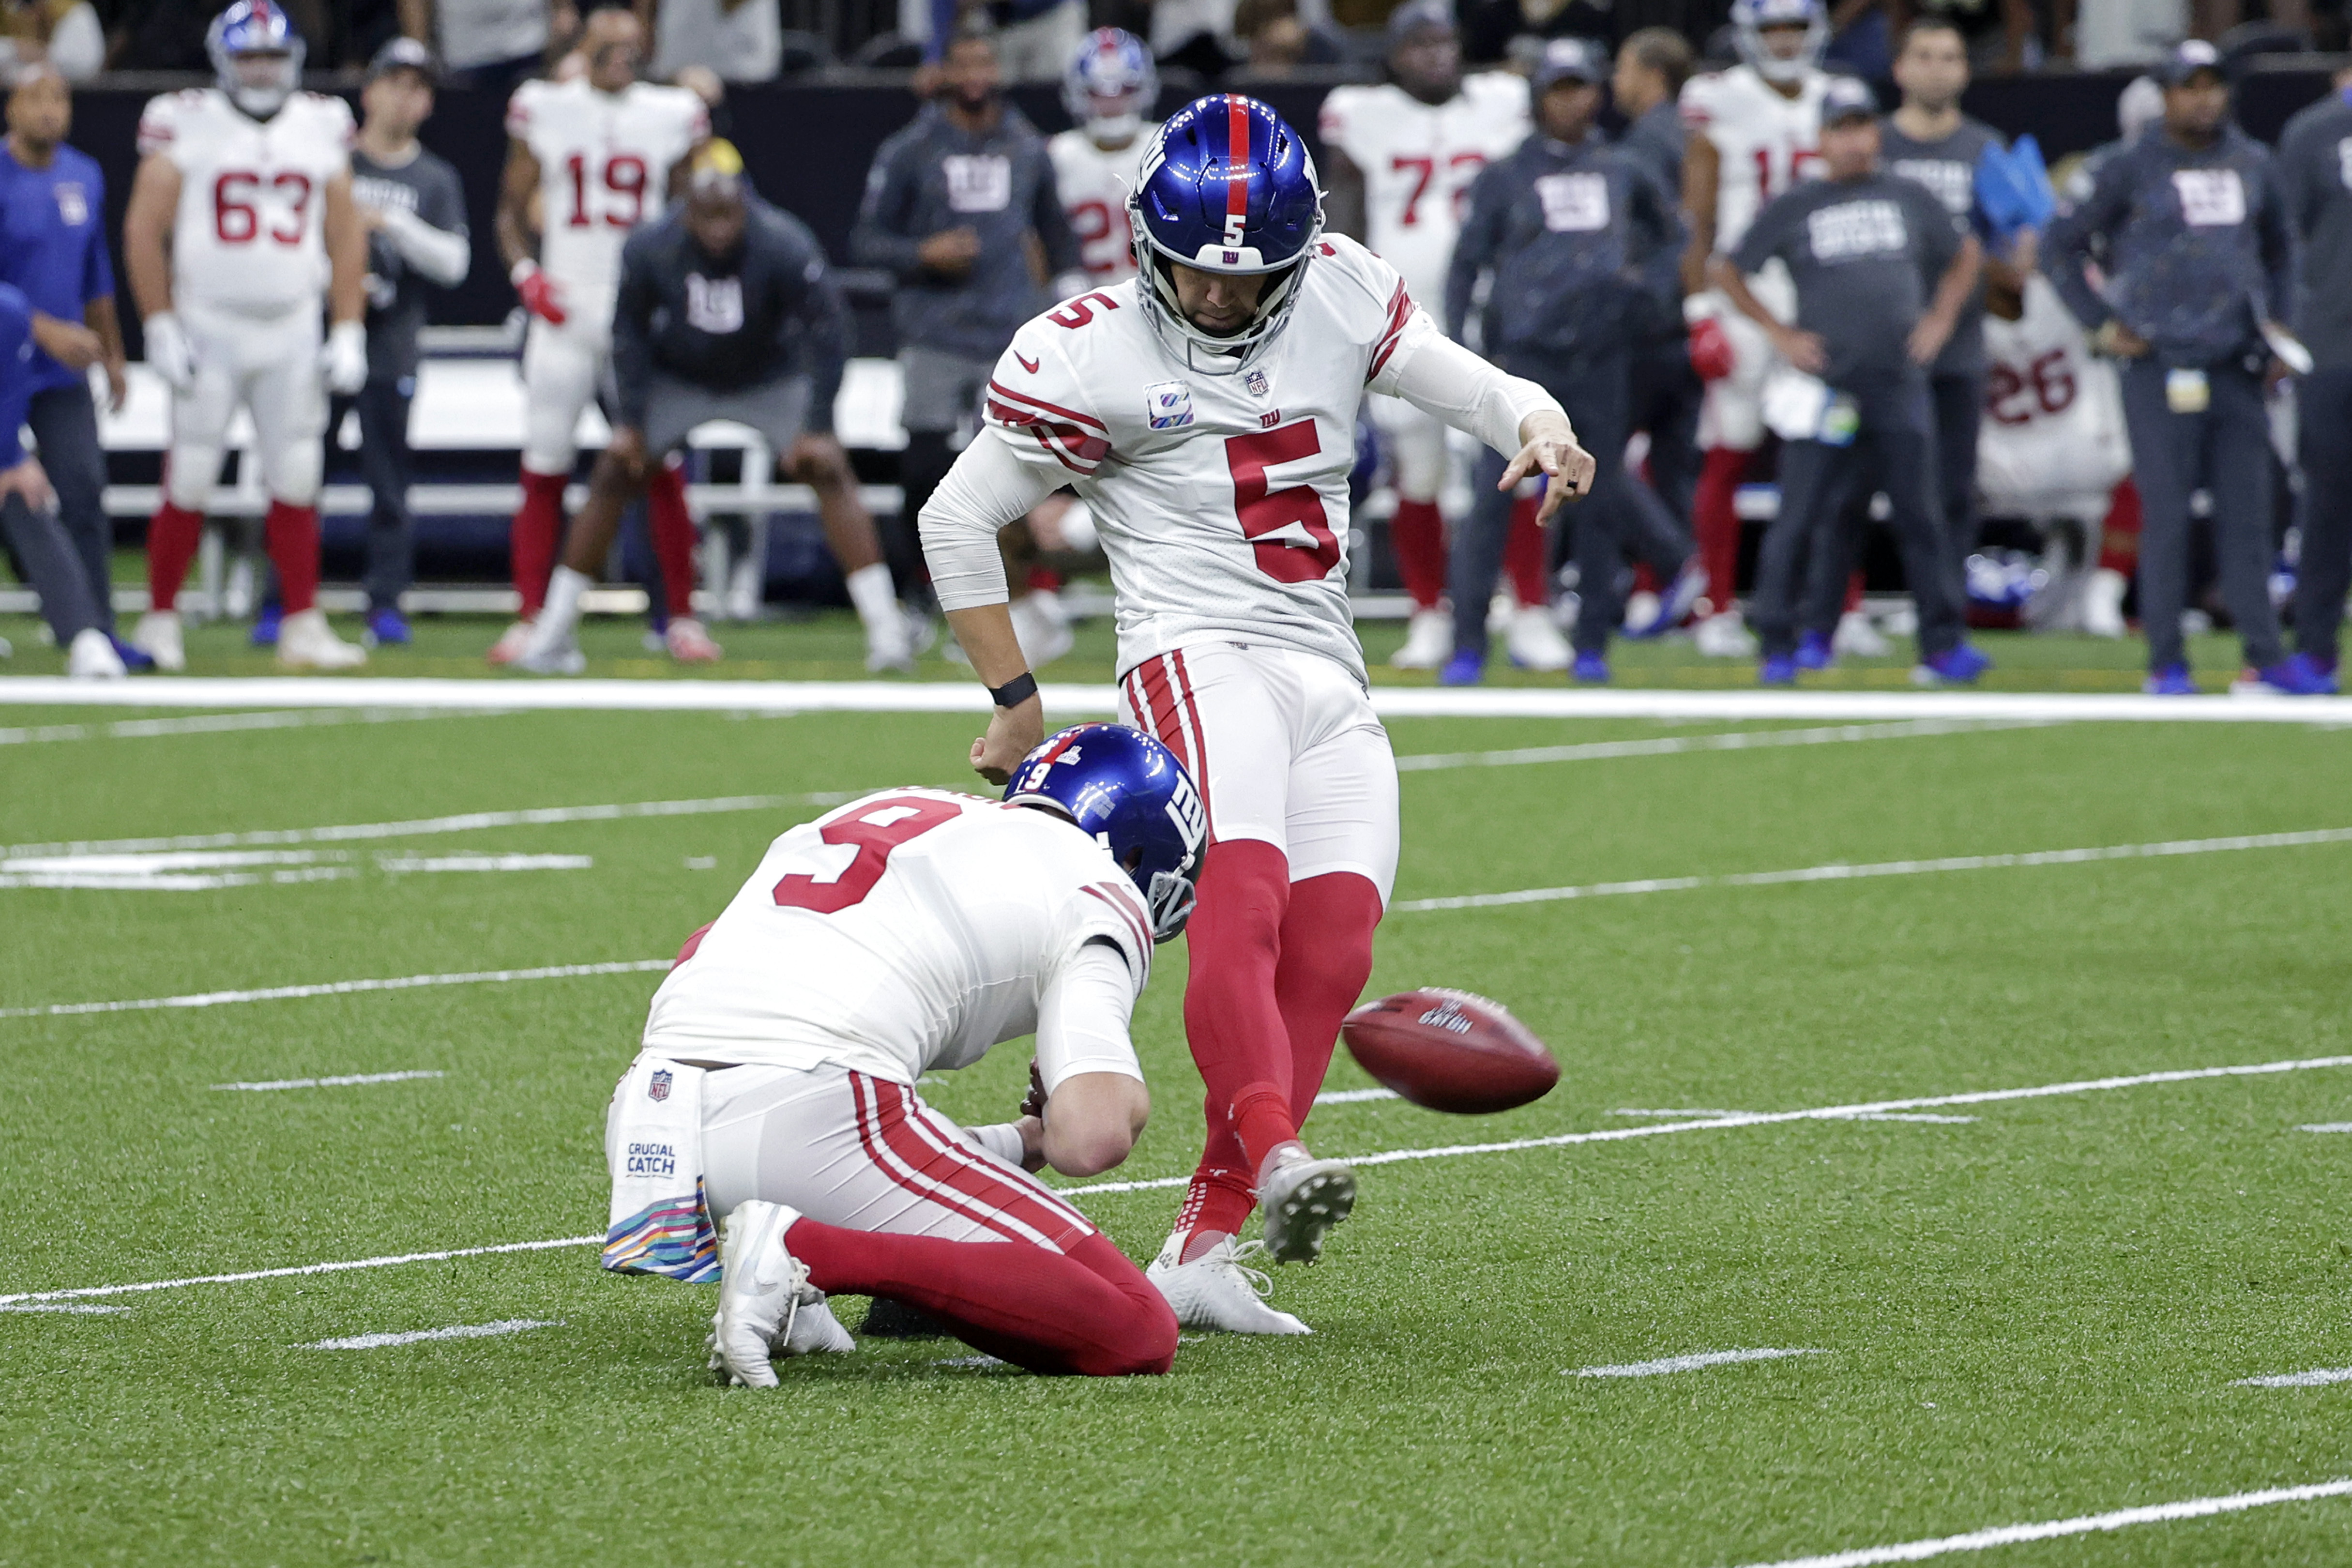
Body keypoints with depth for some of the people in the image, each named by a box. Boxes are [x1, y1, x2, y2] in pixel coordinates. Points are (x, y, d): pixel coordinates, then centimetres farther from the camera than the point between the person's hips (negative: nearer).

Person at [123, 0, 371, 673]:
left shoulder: (321, 128, 8)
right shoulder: (186, 125, -4)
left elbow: (346, 237, 12)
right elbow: (144, 231, -4)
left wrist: (348, 333, 6)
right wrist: (161, 330, -8)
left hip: (293, 334, 3)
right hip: (209, 331, -3)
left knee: (296, 483, 1)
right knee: (189, 483, -3)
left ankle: (304, 625, 3)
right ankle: (160, 621, 7)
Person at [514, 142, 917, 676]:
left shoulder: (785, 247, -32)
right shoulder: (650, 250, -25)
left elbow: (826, 332, -23)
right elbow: (630, 335, -9)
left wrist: (818, 427, -24)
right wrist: (629, 421, -10)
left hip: (769, 382, -1)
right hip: (677, 381, 1)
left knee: (829, 472, -17)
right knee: (613, 477, -8)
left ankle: (887, 632, -14)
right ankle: (553, 634, 3)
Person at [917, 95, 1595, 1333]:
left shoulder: (1340, 296, 9)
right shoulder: (1092, 356, -4)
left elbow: (1473, 387, 12)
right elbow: (957, 519, 1)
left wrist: (1540, 432, -12)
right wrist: (1015, 699, 1)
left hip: (1330, 682, 6)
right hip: (1199, 659, -6)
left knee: (1329, 955, -6)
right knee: (1242, 902, -29)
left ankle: (1202, 1247, -5)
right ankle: (1273, 1155, -48)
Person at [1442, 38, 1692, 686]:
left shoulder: (1620, 173, 13)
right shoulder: (1505, 177, 5)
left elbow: (1671, 234, 28)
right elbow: (1467, 263, 4)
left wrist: (1650, 290, 9)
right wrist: (1455, 351, -7)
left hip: (1600, 358, 3)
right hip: (1523, 357, -3)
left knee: (1599, 498, 5)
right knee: (1493, 496, -10)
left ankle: (1593, 644, 14)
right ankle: (1468, 644, -8)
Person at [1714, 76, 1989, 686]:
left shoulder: (1910, 199, 12)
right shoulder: (1792, 209, 4)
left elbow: (1964, 253, 26)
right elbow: (1727, 273, 9)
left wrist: (1940, 319, 13)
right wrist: (1779, 333, 1)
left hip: (1899, 383, 2)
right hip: (1825, 381, -2)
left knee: (1919, 518, 0)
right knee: (1800, 519, -4)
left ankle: (1942, 647, 1)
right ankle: (1778, 650, 2)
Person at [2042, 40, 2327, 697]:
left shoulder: (2253, 165, 12)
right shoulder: (2133, 169, 0)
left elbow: (2279, 246, 27)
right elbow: (2064, 247, 6)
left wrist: (2276, 320, 16)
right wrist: (2102, 325, -1)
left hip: (2238, 366, 4)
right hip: (2162, 366, -4)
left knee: (2248, 514, 2)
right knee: (2166, 515, -4)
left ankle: (2264, 659, 4)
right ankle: (2167, 663, 1)